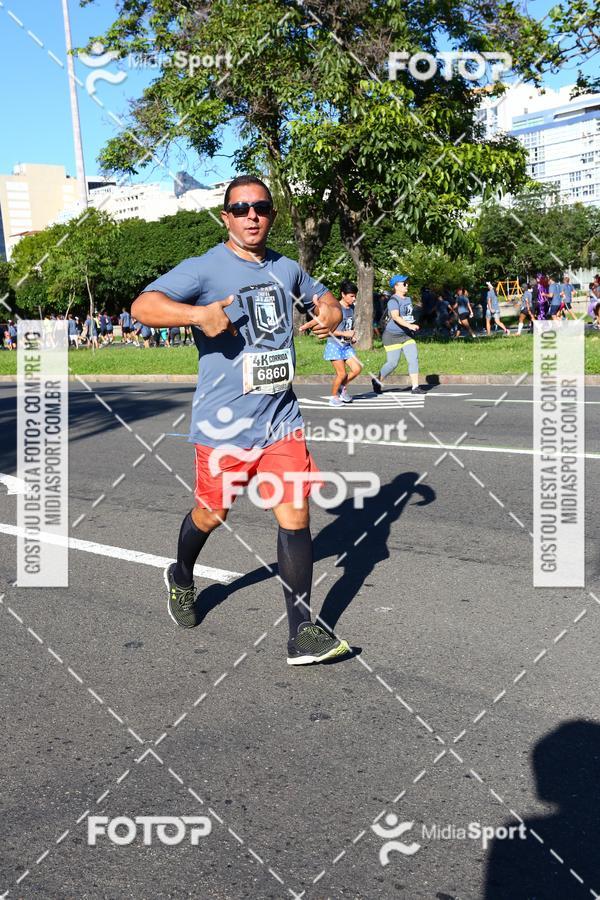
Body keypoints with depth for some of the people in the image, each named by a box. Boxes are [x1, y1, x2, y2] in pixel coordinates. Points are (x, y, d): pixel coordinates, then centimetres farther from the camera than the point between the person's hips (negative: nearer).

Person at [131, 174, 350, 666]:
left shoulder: (287, 269, 9)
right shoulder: (205, 268, -10)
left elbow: (323, 298, 28)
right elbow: (143, 306, -21)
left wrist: (329, 313, 3)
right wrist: (197, 313, -39)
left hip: (282, 419, 4)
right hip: (224, 423, -4)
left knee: (296, 516, -3)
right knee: (211, 514, 12)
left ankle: (302, 632, 3)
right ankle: (182, 579, 45)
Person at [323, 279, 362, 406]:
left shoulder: (351, 308, 9)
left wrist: (353, 336, 7)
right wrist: (345, 333, -19)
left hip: (347, 345, 7)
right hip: (335, 345, -7)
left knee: (357, 369, -5)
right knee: (341, 373, -8)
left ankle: (342, 388, 19)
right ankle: (334, 397, 13)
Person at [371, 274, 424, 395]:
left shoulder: (408, 299, 12)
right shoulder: (393, 300, -16)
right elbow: (395, 317, -32)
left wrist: (412, 329, 25)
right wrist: (409, 325, -43)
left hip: (407, 335, 8)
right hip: (392, 336, -8)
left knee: (414, 359, -5)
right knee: (392, 363, -4)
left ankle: (415, 387, -3)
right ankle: (377, 381, 20)